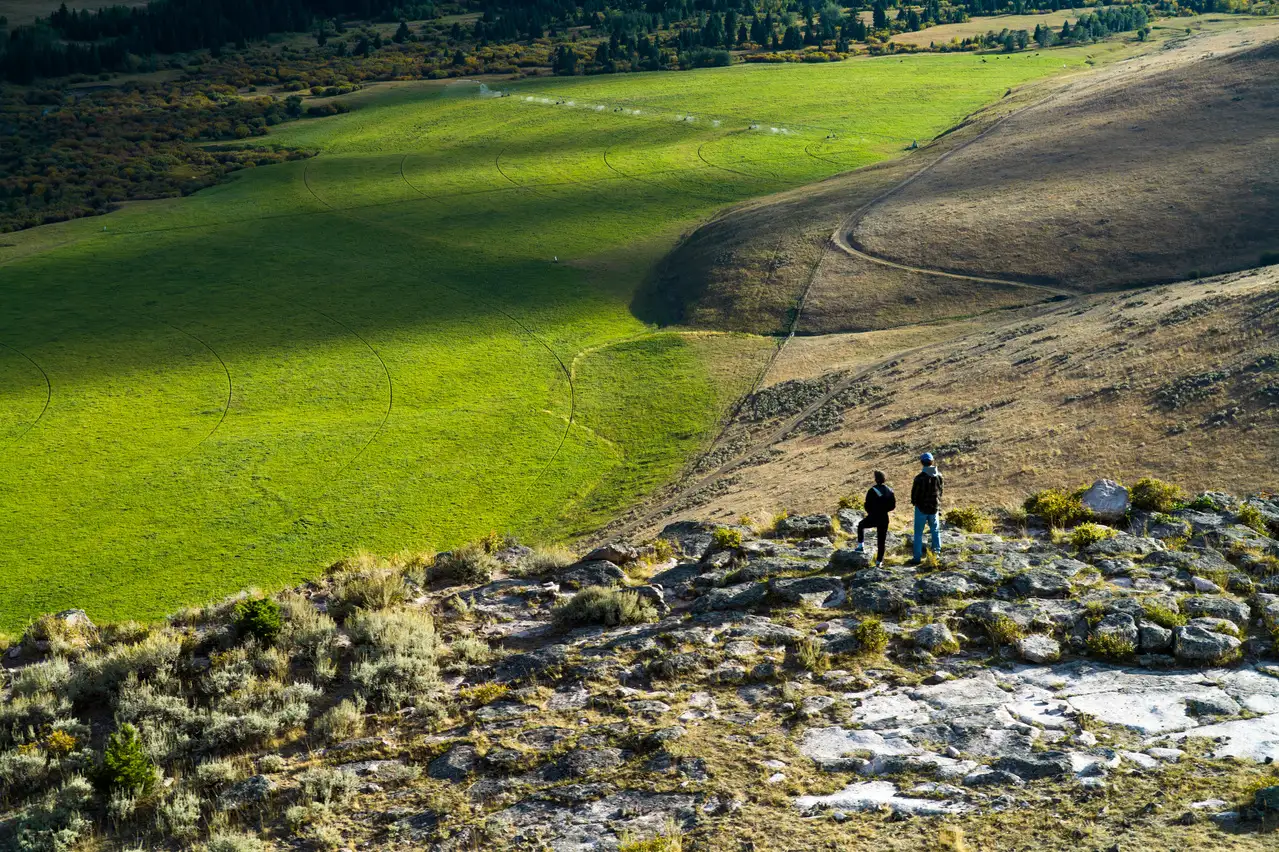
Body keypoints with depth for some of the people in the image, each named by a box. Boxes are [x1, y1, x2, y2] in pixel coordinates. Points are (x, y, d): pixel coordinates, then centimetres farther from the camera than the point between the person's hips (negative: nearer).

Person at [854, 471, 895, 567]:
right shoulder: (889, 491, -1)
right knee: (881, 541, 10)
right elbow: (893, 505, 4)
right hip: (884, 519, 3)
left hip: (873, 518, -3)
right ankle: (879, 561, 12)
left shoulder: (872, 491, -14)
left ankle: (861, 544, 21)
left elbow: (867, 505, -11)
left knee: (861, 525, 28)